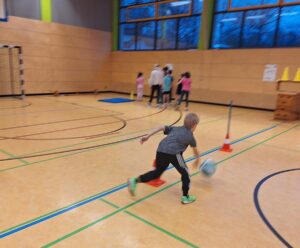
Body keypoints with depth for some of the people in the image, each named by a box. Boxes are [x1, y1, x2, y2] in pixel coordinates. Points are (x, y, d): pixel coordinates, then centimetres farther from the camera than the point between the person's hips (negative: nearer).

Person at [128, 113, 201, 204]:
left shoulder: (175, 128, 29)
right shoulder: (190, 136, 20)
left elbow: (162, 127, 15)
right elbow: (195, 150, 35)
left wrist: (147, 136, 13)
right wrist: (197, 159, 56)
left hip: (161, 151, 5)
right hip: (173, 153, -5)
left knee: (157, 172, 21)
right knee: (185, 172, 17)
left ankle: (135, 181, 12)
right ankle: (185, 197, 22)